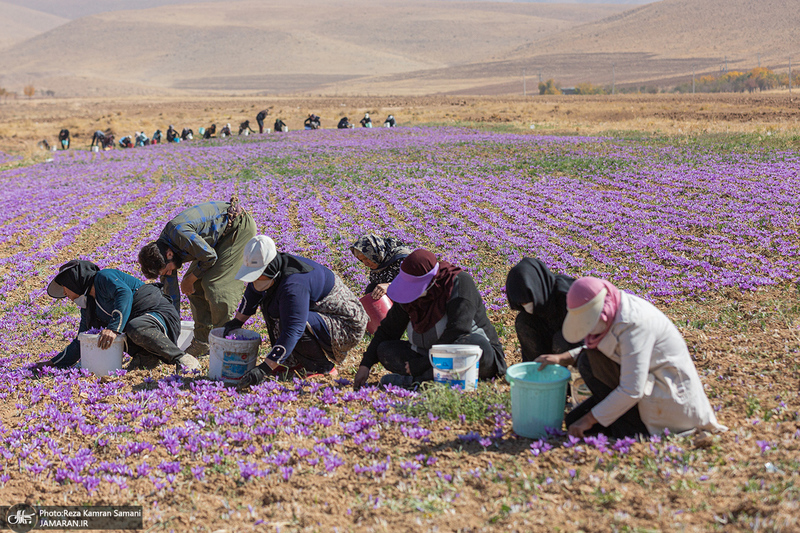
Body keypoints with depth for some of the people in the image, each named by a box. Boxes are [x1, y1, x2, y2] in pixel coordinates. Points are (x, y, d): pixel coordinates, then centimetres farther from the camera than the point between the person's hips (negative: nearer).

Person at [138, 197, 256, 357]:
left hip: (240, 227, -9)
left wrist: (190, 280, -10)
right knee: (196, 285, 3)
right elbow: (171, 296, 4)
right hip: (222, 236, 9)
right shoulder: (162, 251, -3)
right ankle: (202, 342, 9)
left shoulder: (179, 233, -32)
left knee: (214, 284, -14)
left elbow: (210, 256, -24)